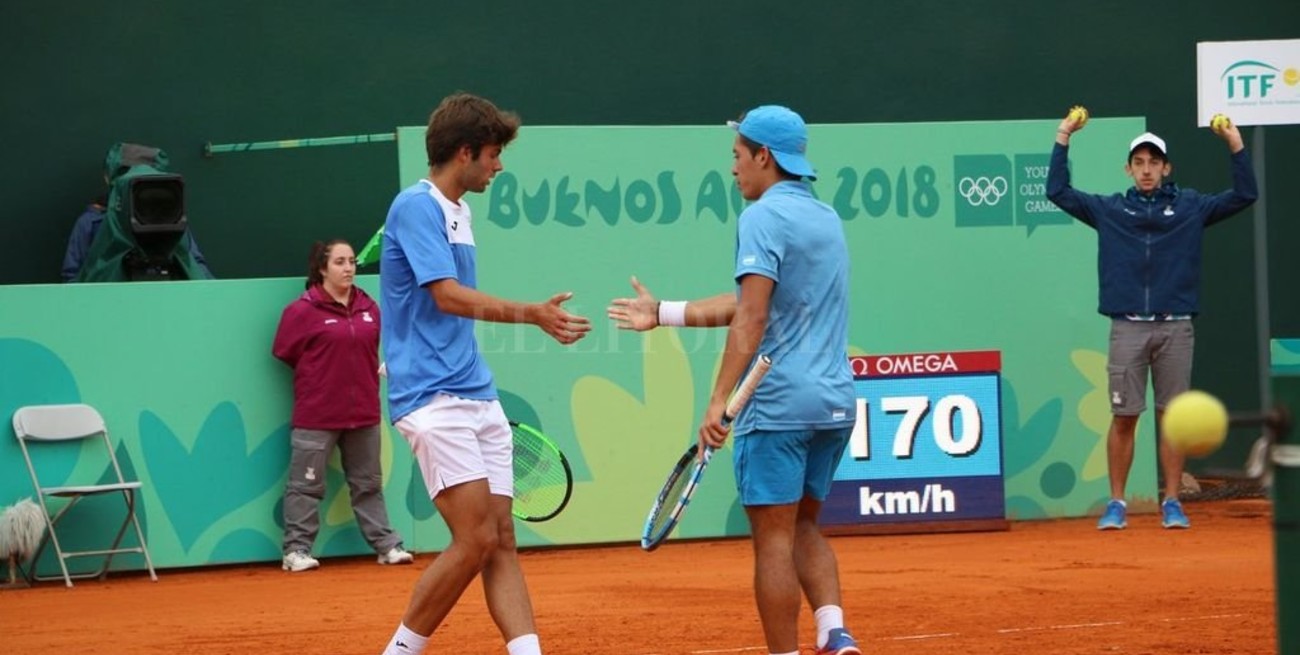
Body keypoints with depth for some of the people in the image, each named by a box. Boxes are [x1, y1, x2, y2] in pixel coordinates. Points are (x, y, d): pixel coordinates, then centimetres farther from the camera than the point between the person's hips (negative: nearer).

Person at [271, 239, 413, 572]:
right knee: (306, 485, -1)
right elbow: (284, 352, -3)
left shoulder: (368, 308, 6)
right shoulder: (303, 311, -9)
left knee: (368, 484, 13)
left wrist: (367, 375, 4)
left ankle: (386, 544, 17)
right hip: (317, 416, -5)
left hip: (363, 412, 5)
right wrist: (319, 374, 2)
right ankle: (296, 550, 4)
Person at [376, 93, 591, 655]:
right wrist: (532, 314, -20)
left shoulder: (457, 211, 18)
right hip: (433, 397, -9)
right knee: (476, 540, -13)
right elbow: (448, 296, -18)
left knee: (502, 539, 2)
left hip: (475, 395, 9)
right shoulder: (417, 207, -10)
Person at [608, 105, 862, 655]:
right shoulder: (825, 218, 17)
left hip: (778, 402, -8)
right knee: (803, 526, 17)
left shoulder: (764, 217, -8)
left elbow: (751, 317, -19)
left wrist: (719, 400, -22)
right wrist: (662, 314, 26)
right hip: (835, 402, 8)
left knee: (774, 538, -2)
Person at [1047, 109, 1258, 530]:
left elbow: (1244, 196, 3)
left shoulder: (1190, 207, 9)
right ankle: (1116, 504, 5)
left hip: (1174, 328, 0)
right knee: (1123, 417, -1)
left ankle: (1172, 504, 6)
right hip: (1127, 327, 0)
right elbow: (1058, 192, 7)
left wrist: (1235, 146, -7)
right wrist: (1062, 141, 1)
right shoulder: (1109, 210, 10)